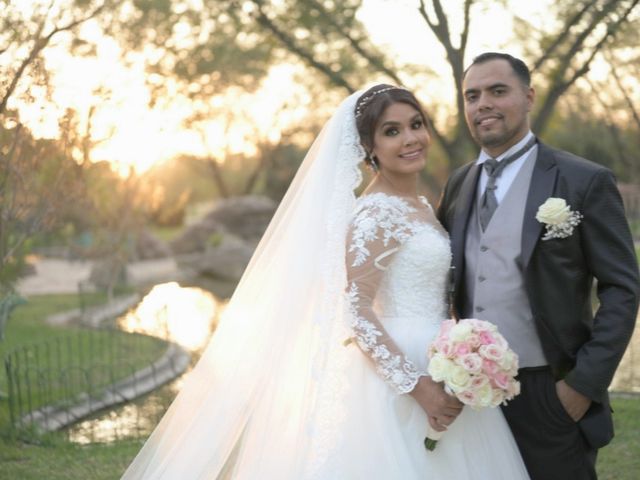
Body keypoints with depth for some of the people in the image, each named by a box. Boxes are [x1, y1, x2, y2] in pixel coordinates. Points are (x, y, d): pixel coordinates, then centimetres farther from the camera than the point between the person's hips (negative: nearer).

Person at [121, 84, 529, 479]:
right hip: (398, 377, -8)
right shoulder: (374, 215, -15)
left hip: (436, 367, 8)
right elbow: (358, 314, -20)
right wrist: (417, 386, -23)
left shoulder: (421, 207, 10)